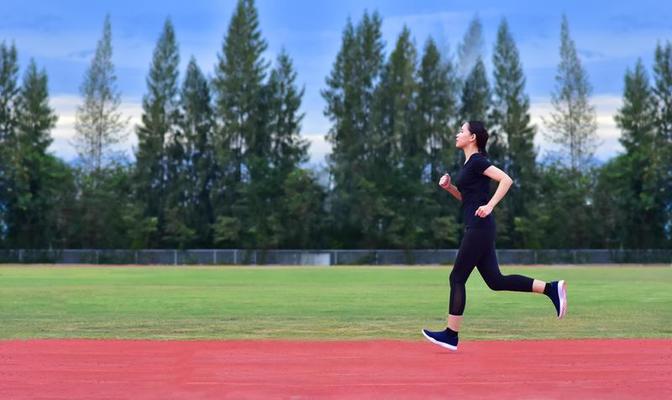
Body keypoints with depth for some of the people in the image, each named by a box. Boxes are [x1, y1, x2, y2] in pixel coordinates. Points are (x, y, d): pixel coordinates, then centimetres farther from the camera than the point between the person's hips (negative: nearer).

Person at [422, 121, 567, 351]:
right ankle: (551, 289, 6)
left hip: (479, 227, -10)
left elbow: (506, 180, -20)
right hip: (476, 229, 10)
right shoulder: (469, 163, 19)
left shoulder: (477, 161, -9)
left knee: (457, 278, -5)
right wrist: (449, 187, 12)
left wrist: (489, 206, -23)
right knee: (495, 280, 7)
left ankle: (451, 335, 0)